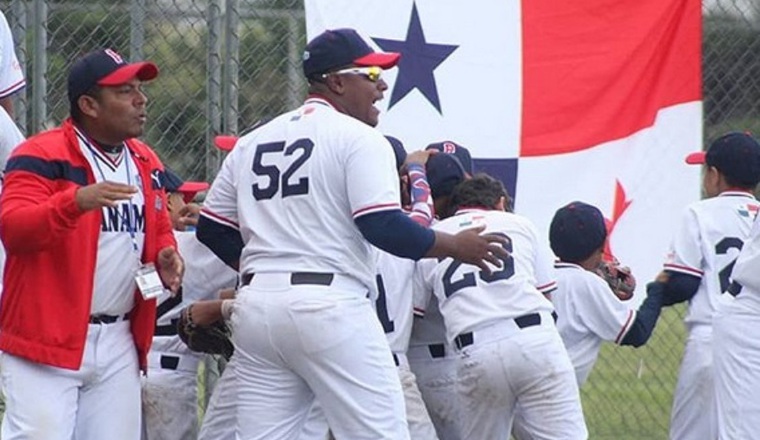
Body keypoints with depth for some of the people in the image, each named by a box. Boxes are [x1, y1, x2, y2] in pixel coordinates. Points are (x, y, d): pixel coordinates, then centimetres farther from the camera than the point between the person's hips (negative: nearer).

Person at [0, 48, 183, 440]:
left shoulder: (146, 163, 14)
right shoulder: (42, 156, -9)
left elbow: (159, 231, 28)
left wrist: (166, 258, 4)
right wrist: (76, 201, -39)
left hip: (119, 344, 7)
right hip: (47, 340, -7)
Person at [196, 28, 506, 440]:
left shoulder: (252, 142, 16)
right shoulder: (357, 137, -4)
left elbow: (212, 229, 18)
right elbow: (384, 227, -14)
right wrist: (456, 246, -2)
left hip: (256, 305, 7)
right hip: (329, 306, -7)